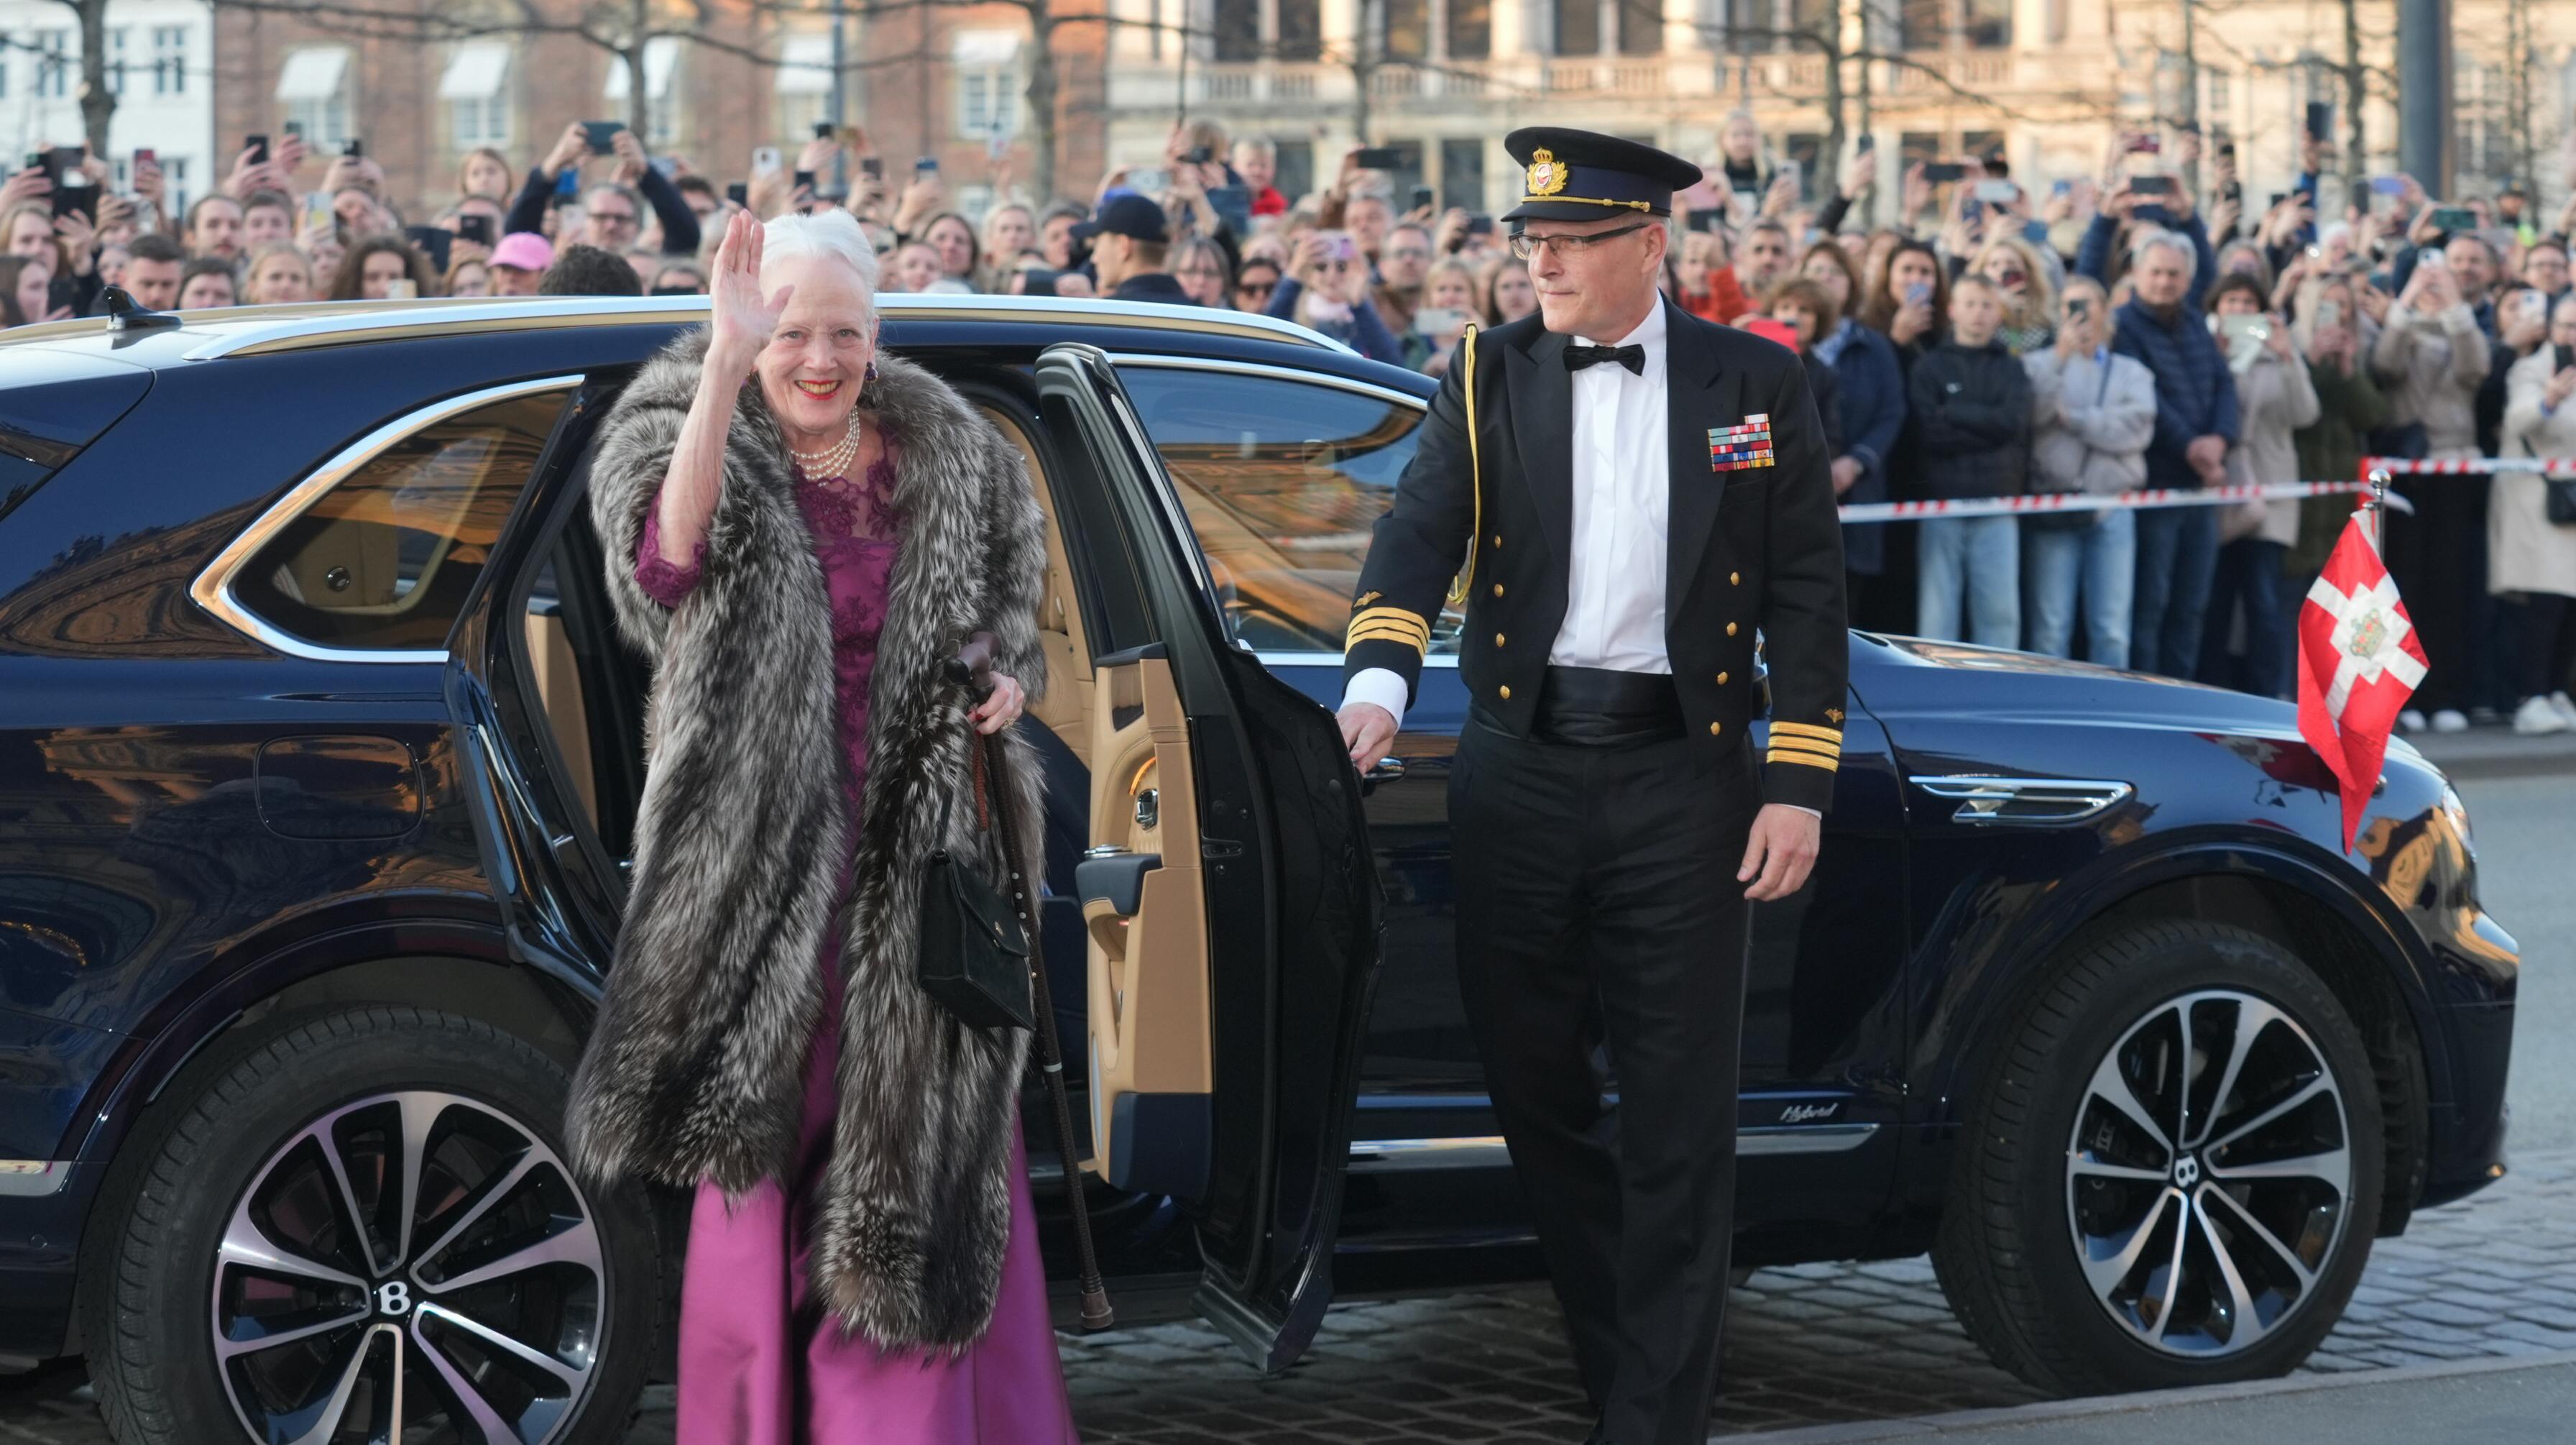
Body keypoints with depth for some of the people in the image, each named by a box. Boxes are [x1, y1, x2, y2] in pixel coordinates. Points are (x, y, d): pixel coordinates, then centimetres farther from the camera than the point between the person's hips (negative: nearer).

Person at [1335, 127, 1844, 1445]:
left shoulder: (1756, 386, 4)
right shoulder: (1488, 381, 7)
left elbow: (1806, 595, 4)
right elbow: (1418, 531, -8)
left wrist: (1798, 790, -3)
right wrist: (1377, 680, -26)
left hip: (1683, 779, -2)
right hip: (1520, 773, 2)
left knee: (1676, 1125, -2)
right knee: (1535, 1096, 8)